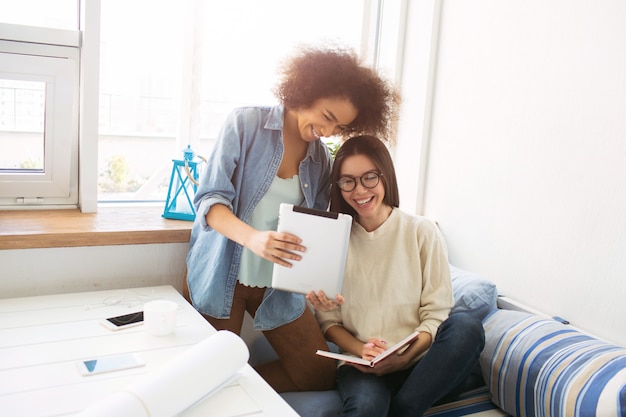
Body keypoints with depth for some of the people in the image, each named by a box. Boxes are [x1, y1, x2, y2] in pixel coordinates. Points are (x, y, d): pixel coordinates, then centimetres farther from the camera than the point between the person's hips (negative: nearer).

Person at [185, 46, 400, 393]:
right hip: (223, 274, -4)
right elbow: (209, 199, -15)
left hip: (278, 283, 4)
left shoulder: (322, 160, 3)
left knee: (320, 375, 5)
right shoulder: (246, 124, -10)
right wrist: (253, 238, -35)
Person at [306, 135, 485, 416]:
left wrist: (404, 356, -16)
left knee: (466, 327, -30)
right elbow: (329, 321, 7)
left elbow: (436, 313, 0)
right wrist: (362, 350, -12)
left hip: (418, 360, 3)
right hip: (361, 363, -2)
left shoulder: (422, 232, 2)